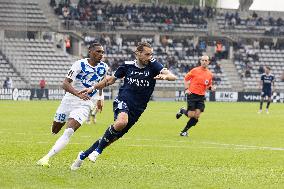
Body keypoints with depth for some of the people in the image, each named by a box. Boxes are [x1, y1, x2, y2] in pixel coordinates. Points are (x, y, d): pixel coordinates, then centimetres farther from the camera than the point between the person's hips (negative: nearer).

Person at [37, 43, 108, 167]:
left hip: (85, 104, 1)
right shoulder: (80, 64, -13)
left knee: (68, 132, -20)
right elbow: (65, 84, -22)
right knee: (55, 130, 11)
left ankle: (46, 158, -23)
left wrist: (99, 99, 21)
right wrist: (78, 94, -37)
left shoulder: (104, 68, 1)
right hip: (70, 99, -1)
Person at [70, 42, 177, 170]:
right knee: (121, 121, -36)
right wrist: (93, 88, 17)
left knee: (114, 137, 5)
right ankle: (99, 149, -16)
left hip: (137, 109, 2)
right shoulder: (128, 65, 2)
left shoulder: (153, 65, -3)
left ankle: (84, 155, 24)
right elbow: (111, 79, 17)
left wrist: (165, 76, -37)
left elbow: (173, 77, -14)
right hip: (123, 101, -2)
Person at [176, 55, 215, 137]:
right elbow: (186, 78, 6)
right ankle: (182, 111, 25)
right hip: (192, 94, -4)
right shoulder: (195, 70, -4)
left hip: (201, 97, 4)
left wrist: (211, 87, -4)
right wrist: (187, 89, -5)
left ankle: (185, 130, 10)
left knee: (197, 116, -5)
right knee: (191, 115, -9)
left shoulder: (210, 74, 6)